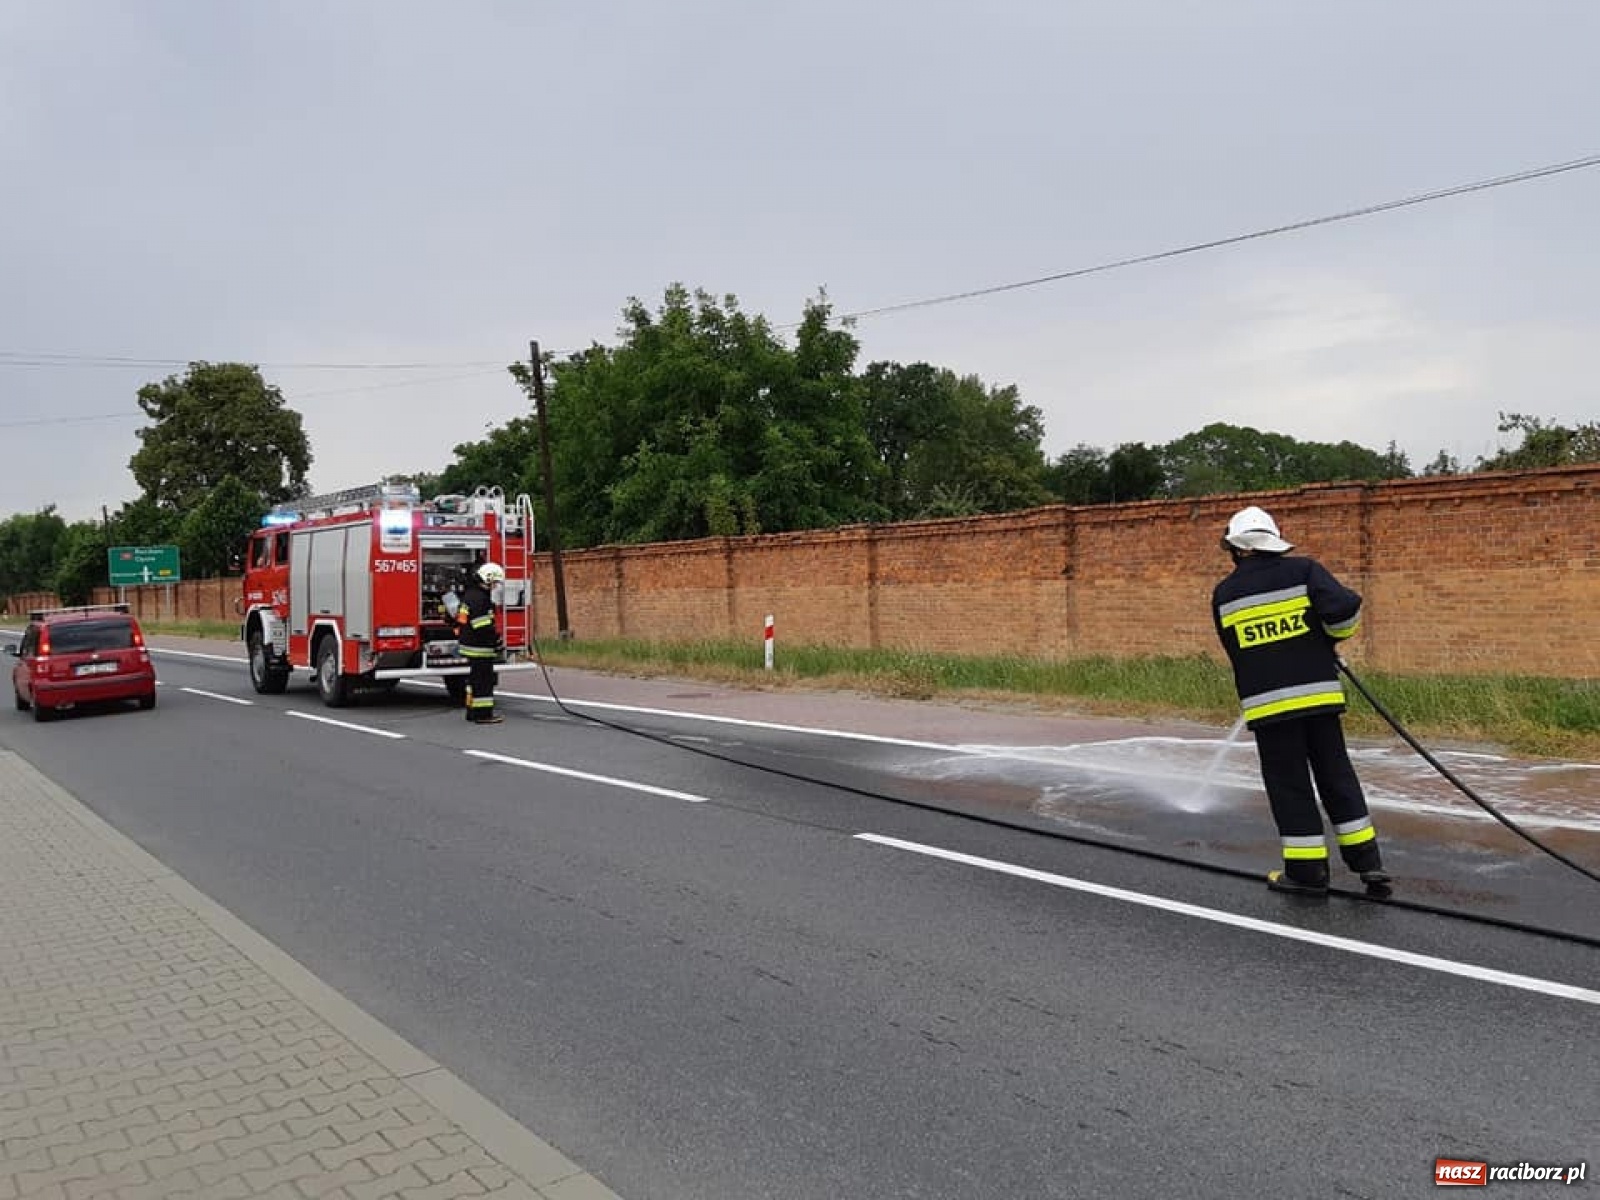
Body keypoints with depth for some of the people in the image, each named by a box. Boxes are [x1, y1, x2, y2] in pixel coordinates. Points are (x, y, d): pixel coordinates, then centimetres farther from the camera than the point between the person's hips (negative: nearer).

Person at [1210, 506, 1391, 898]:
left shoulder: (1224, 594, 4)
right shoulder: (1303, 570, -1)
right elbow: (1345, 608, -12)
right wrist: (1331, 639, 9)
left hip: (1267, 703, -1)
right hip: (1319, 693, 1)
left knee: (1289, 784, 6)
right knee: (1336, 775, 13)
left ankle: (1307, 871, 9)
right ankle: (1367, 863, 16)